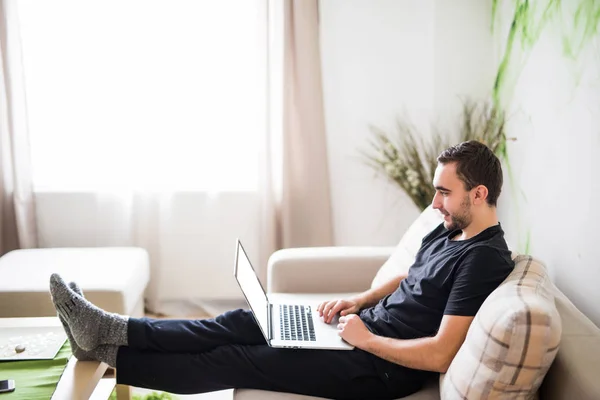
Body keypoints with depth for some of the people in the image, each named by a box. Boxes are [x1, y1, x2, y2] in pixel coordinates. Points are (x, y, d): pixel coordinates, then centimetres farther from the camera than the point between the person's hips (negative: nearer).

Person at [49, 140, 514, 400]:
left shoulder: (484, 259, -21)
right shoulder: (447, 232, 9)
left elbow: (440, 355, -27)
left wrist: (366, 338, -18)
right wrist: (359, 301, 9)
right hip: (367, 328, 9)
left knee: (237, 359, -9)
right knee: (240, 323, -1)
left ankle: (108, 355, -1)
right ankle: (115, 330, 0)